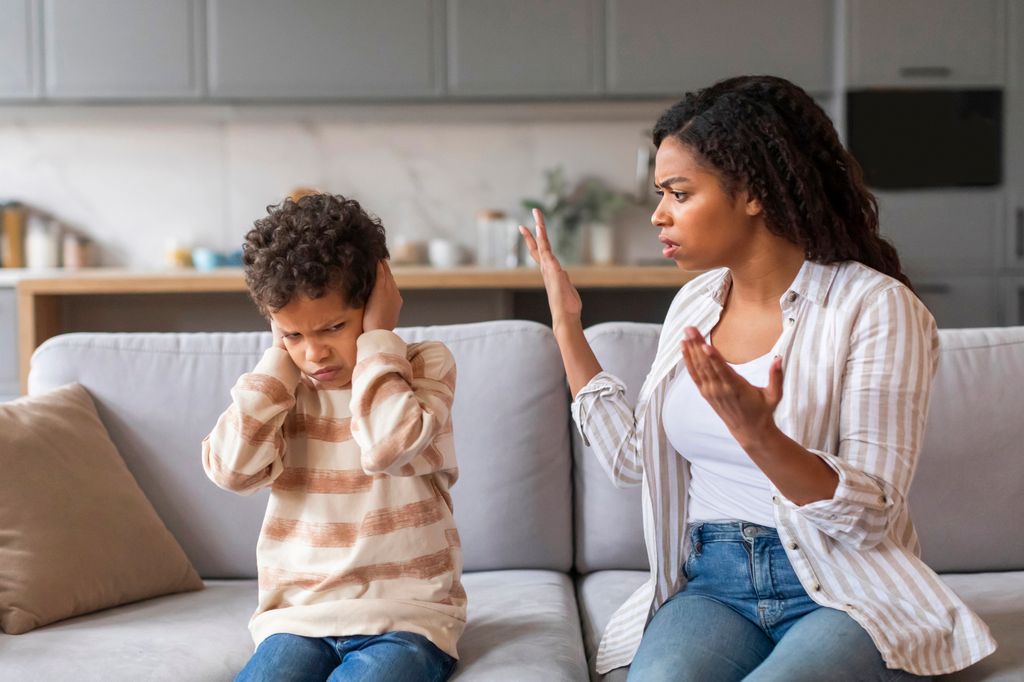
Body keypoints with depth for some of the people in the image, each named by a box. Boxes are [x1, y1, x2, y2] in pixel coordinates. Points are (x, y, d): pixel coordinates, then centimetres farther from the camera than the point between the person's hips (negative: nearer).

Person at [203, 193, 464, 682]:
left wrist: (377, 337, -10)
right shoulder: (284, 387, 8)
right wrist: (281, 356, -4)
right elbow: (234, 469, -10)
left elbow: (387, 445, -21)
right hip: (299, 614, 3)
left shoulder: (424, 365, -1)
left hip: (404, 614, -2)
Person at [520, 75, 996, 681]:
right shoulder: (695, 302, 10)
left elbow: (871, 513, -13)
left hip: (844, 595, -3)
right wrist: (568, 326, 11)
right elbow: (631, 457, 12)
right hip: (712, 587, 3)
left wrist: (757, 434, -30)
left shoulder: (875, 307, -9)